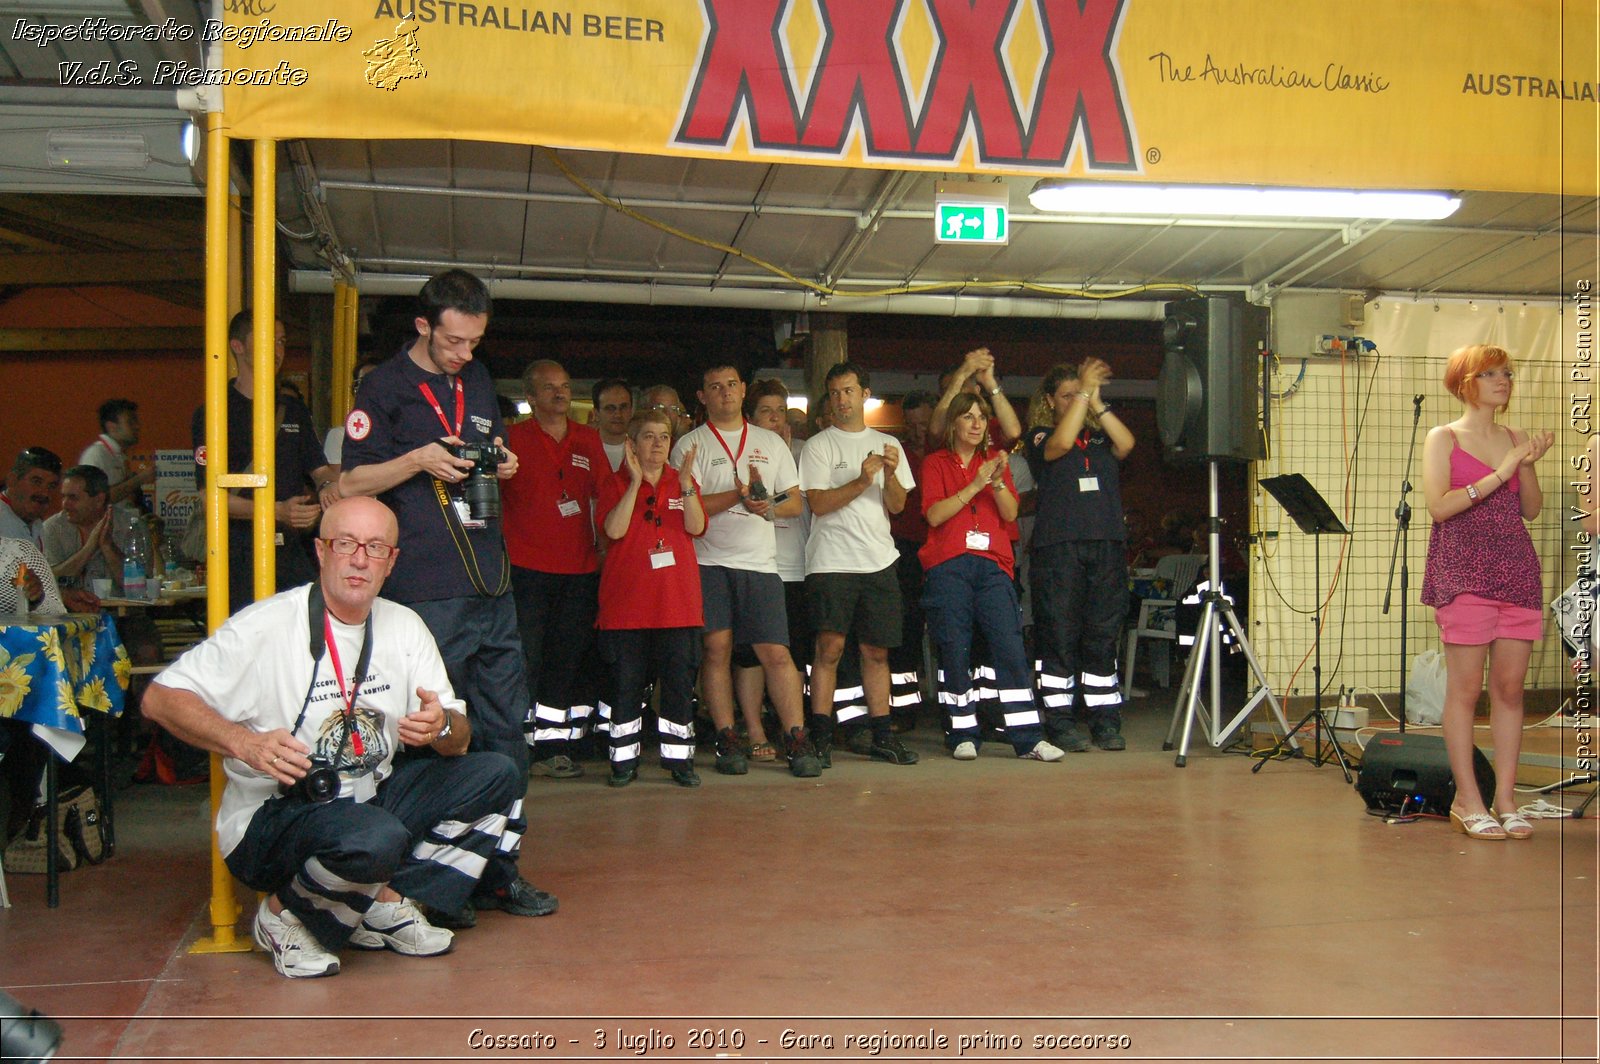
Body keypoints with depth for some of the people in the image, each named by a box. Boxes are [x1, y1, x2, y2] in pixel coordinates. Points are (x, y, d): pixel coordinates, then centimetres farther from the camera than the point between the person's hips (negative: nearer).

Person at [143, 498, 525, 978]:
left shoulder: (404, 626, 4)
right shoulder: (264, 626, -12)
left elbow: (458, 738, 4)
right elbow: (160, 699, -14)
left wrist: (442, 726, -22)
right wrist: (245, 742, -30)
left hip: (369, 801, 6)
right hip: (272, 816, -6)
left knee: (496, 774, -7)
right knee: (376, 839, -36)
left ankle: (387, 905, -2)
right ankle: (285, 914, -5)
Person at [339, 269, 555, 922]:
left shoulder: (479, 382, 17)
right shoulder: (385, 387, -2)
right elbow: (350, 483, -2)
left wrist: (502, 466, 6)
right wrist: (417, 460, -15)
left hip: (492, 586, 6)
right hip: (426, 593, -6)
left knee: (505, 728, 8)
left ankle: (497, 870, 17)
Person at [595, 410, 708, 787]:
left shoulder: (683, 482, 12)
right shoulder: (615, 483, 4)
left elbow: (696, 527, -5)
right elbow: (614, 529, -13)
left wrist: (686, 483, -17)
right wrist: (635, 481, -18)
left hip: (677, 602, 2)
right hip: (626, 603, -2)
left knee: (679, 682, 3)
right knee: (625, 683, 3)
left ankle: (679, 758, 11)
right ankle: (624, 759, 12)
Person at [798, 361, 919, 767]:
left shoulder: (887, 444, 16)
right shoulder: (818, 446, 4)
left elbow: (896, 506, 10)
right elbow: (818, 503, -6)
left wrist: (891, 474, -10)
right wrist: (863, 480, -16)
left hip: (879, 561, 4)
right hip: (832, 561, -4)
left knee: (876, 650, 6)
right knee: (830, 647, -11)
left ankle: (882, 736, 12)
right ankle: (820, 737, -7)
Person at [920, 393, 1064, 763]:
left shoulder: (994, 460, 19)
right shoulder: (936, 463, 10)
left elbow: (1011, 514, 6)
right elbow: (934, 514, -6)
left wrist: (998, 482, -12)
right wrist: (975, 485, -13)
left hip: (992, 564, 2)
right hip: (948, 566, -2)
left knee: (1010, 647, -7)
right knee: (954, 650, -3)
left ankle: (1029, 738, -6)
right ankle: (963, 735, 8)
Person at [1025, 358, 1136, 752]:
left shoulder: (1099, 436, 18)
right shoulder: (1040, 436, 8)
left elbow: (1126, 444, -3)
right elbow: (1061, 443, -14)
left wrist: (1096, 400, -6)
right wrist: (1083, 392, -12)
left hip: (1107, 545, 3)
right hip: (1058, 546, -3)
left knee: (1104, 636, 4)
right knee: (1059, 635, -4)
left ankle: (1105, 720, 9)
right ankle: (1059, 720, 2)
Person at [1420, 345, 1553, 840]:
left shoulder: (1516, 439, 15)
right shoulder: (1443, 438, 2)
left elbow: (1531, 510, 12)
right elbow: (1439, 506, -11)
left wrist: (1529, 465, -3)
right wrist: (1501, 472, -14)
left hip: (1516, 569, 5)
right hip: (1463, 570, -5)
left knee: (1510, 687, 4)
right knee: (1465, 688, -4)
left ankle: (1505, 799, 11)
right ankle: (1467, 801, 2)